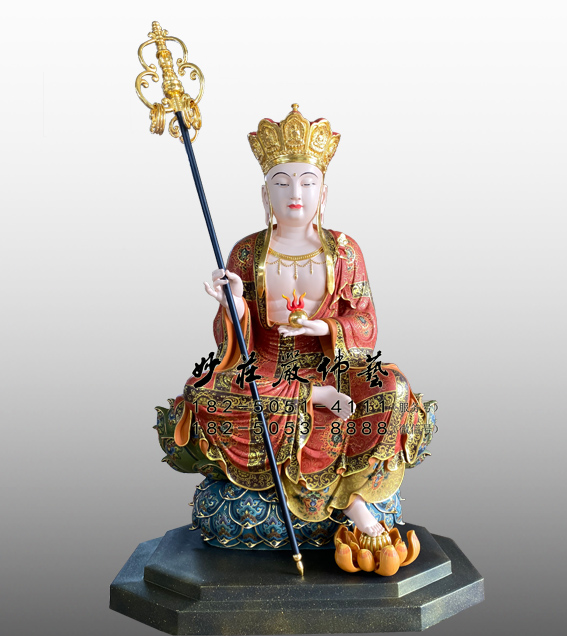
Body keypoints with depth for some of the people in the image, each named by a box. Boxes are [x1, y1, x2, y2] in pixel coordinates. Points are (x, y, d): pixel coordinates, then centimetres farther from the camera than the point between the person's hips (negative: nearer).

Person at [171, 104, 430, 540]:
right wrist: (235, 305, -22)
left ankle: (352, 494, -19)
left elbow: (365, 326, 2)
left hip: (330, 366, 0)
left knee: (391, 389, -30)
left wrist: (323, 328, -18)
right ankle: (316, 398, -24)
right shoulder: (247, 253, 3)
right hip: (265, 370, 1)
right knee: (203, 396, -30)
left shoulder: (343, 250, 3)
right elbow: (233, 342, 0)